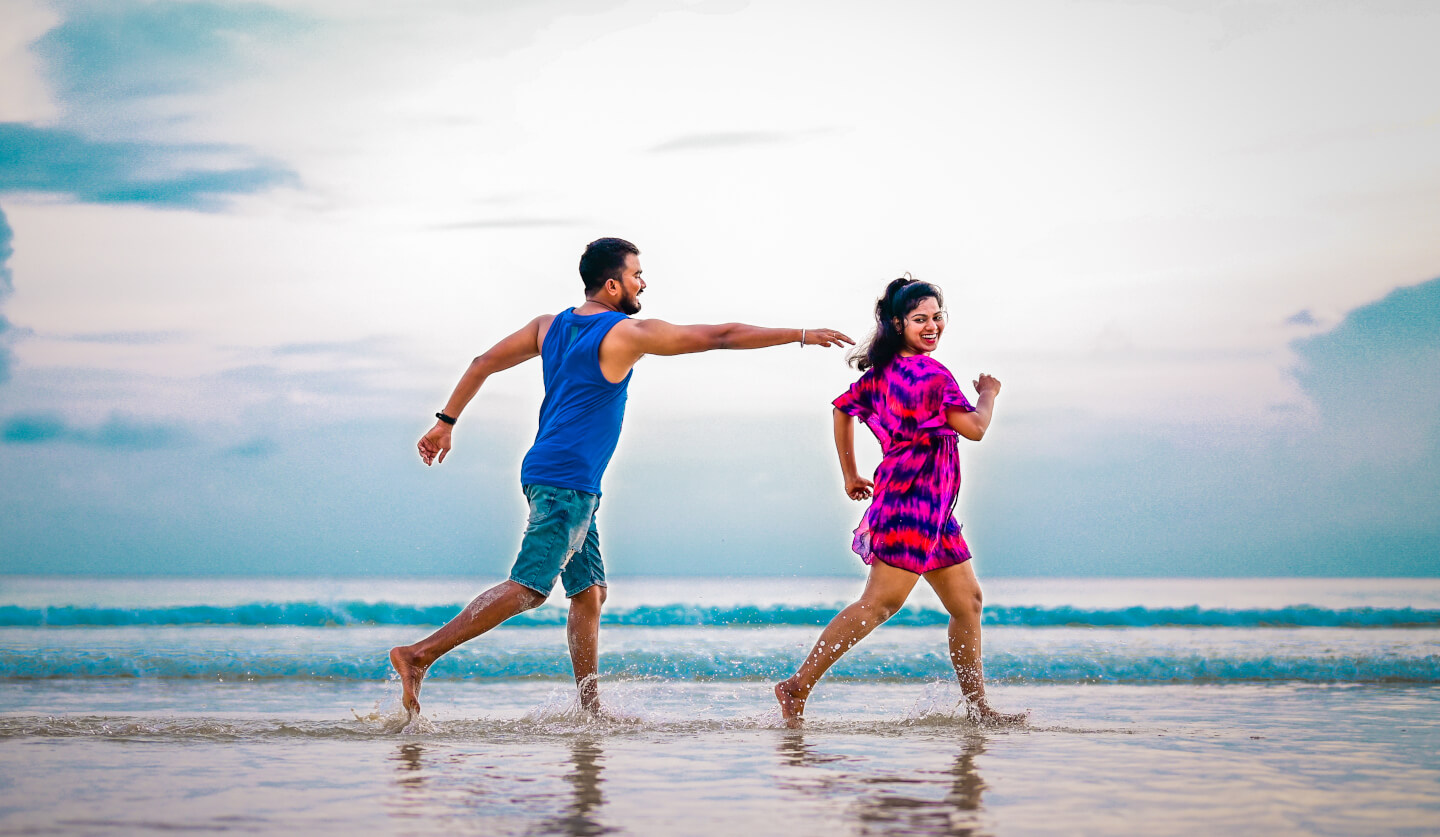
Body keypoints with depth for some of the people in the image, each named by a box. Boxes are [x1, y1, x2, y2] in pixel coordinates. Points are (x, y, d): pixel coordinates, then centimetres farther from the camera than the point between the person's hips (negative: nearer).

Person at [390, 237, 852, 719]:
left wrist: (446, 421, 22)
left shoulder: (550, 326, 13)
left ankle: (591, 711, 9)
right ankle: (419, 655, -17)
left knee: (589, 593, 10)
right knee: (528, 588, -12)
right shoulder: (627, 334, -8)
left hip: (547, 476, 9)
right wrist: (801, 335, 1)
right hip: (568, 482, -9)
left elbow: (483, 364, 15)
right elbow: (721, 337, -5)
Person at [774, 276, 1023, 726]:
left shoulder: (882, 370, 11)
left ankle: (978, 708, 16)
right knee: (879, 603, -10)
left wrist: (850, 475, 25)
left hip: (933, 508, 10)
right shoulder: (930, 372, -15)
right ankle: (798, 686, -10)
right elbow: (974, 428, -17)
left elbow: (843, 408, 20)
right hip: (913, 499, -10)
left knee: (967, 601, 12)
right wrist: (988, 394, 3)